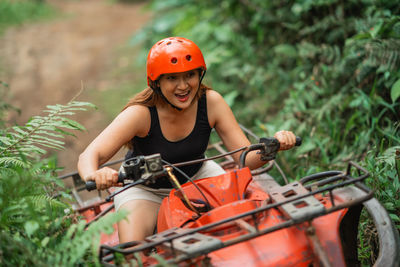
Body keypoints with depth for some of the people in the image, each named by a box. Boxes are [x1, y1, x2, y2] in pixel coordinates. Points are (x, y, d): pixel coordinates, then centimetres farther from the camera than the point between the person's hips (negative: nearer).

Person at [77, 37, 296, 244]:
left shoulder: (211, 102, -21)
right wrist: (94, 176, -61)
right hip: (145, 188, -2)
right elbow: (89, 156, -37)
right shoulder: (141, 113, -29)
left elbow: (246, 158, -20)